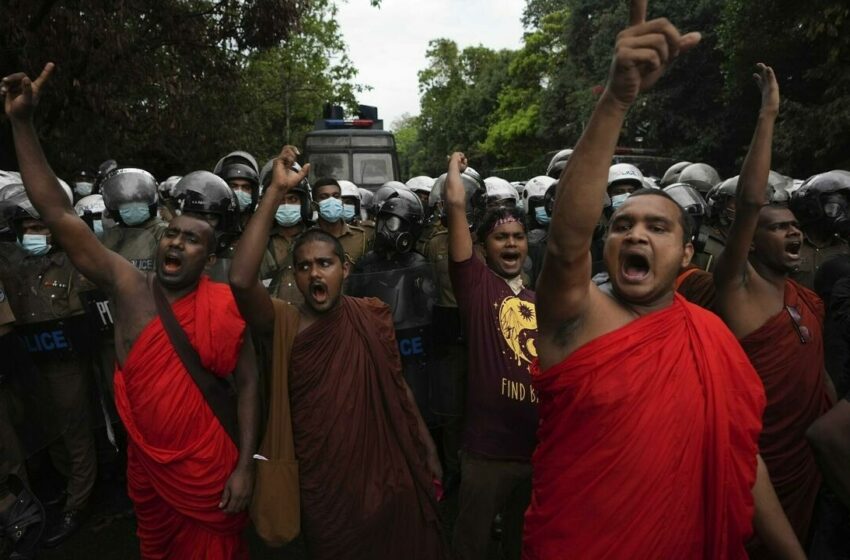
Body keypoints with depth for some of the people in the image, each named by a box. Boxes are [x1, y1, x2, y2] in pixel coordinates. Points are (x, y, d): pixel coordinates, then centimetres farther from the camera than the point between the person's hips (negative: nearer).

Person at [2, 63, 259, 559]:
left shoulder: (226, 307, -15)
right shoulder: (129, 286, -10)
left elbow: (248, 383, -10)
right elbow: (59, 215, -13)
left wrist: (245, 464, -12)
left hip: (210, 466, -3)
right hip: (147, 465, 4)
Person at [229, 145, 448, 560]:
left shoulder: (373, 316, -2)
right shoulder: (283, 323, -12)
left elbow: (397, 387, 6)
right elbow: (240, 279, -31)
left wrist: (426, 447, 7)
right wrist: (276, 192, -31)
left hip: (389, 481, 2)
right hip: (323, 490, -2)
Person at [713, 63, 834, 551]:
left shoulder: (810, 301, 9)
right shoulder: (738, 285, -13)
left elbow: (817, 374, 15)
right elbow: (750, 201, -26)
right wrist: (768, 114, -24)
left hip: (807, 456, 7)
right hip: (754, 457, -7)